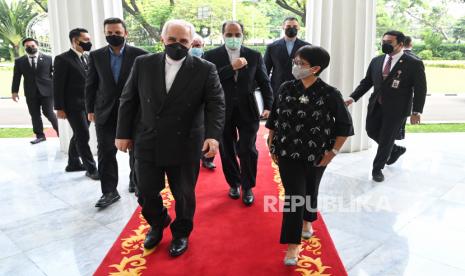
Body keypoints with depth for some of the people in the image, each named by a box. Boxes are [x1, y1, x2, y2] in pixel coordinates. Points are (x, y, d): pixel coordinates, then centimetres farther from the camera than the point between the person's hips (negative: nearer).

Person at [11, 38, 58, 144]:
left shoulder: (48, 58, 3)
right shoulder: (19, 61, 8)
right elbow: (16, 77, 7)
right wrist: (14, 91, 1)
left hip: (46, 91, -2)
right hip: (30, 92, 3)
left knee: (48, 112, -5)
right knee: (35, 115, 4)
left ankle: (59, 130, 14)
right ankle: (39, 135, 12)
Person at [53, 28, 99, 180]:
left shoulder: (87, 58, 13)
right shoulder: (62, 59, -9)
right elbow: (58, 85, -11)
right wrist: (59, 108, -13)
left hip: (88, 105, 7)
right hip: (74, 105, -7)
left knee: (78, 136, 17)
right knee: (83, 136, -5)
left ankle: (73, 163, 31)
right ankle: (91, 168, 3)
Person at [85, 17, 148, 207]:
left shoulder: (139, 55, -5)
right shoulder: (96, 56, 3)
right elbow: (91, 84, 8)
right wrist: (90, 109, 6)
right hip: (105, 112, 2)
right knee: (105, 152, 0)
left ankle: (136, 182, 31)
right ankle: (109, 191, 9)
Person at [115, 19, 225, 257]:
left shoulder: (205, 69, -6)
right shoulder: (143, 64, 1)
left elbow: (216, 104, -11)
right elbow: (128, 100, 6)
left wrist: (213, 135, -25)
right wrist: (123, 133, 5)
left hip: (185, 146, -2)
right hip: (147, 144, 2)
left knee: (183, 195, 13)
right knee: (146, 193, 13)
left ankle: (181, 232, 39)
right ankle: (158, 223, 43)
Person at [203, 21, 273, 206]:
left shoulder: (254, 56, 2)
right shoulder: (211, 56, -3)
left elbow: (264, 83, 5)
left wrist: (268, 106, -4)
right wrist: (232, 68, -21)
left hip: (247, 111, 0)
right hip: (223, 111, 0)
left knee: (247, 150, 0)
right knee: (227, 151, 12)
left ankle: (247, 187, 19)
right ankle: (234, 183, 32)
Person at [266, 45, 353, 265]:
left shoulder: (330, 94, -13)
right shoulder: (285, 89, -6)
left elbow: (345, 125, -4)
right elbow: (274, 120, 4)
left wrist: (333, 152, -5)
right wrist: (272, 146, 3)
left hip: (317, 155, 0)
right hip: (288, 153, 0)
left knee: (310, 191, 21)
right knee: (294, 195, -3)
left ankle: (307, 221, 50)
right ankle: (293, 244, 9)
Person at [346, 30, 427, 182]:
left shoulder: (414, 64, -8)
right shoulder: (376, 61, 5)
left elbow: (420, 89, -8)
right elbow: (366, 82, 10)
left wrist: (416, 111, -14)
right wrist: (353, 97, -2)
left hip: (396, 109, -5)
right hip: (376, 106, 6)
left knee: (386, 139, 3)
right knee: (372, 132, 15)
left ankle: (377, 169, 23)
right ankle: (396, 149, 42)